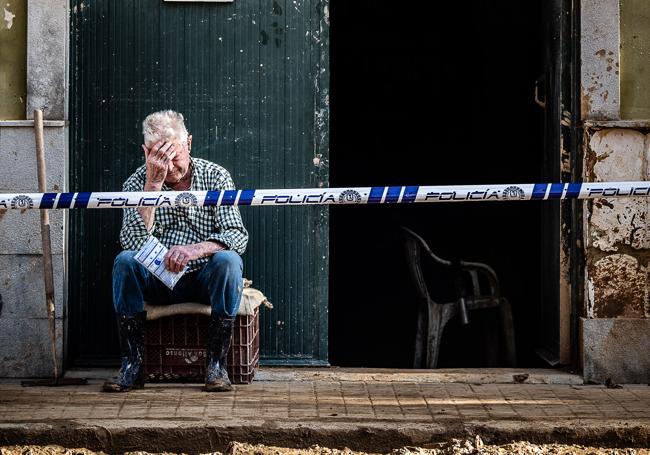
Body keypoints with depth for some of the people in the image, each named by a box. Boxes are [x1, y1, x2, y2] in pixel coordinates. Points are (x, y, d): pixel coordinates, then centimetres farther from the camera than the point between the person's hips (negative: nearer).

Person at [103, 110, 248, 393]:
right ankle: (133, 364, -22)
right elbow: (133, 243, -20)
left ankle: (216, 363, -23)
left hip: (206, 281, -1)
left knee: (227, 260, -32)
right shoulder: (137, 183, -4)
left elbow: (238, 237, -13)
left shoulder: (215, 176, -4)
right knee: (124, 261, -27)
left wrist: (196, 249, -33)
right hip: (158, 282, 1)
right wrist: (154, 183, -25)